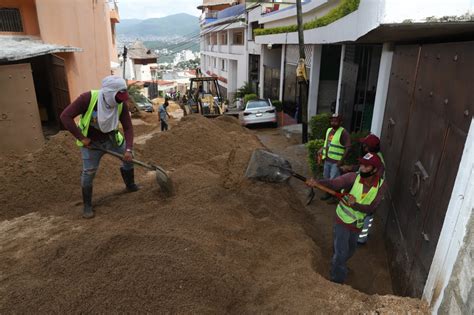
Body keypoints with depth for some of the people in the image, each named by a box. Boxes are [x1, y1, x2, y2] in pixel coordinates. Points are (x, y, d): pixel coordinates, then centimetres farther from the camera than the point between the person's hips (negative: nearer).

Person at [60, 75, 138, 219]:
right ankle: (87, 206, 13)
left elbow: (128, 127, -15)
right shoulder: (88, 98, -30)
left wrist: (128, 149, -26)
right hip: (91, 142, -4)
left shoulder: (121, 104, -19)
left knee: (128, 157, 6)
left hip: (111, 138, 4)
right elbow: (65, 116, -26)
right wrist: (81, 138, -26)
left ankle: (130, 185, 32)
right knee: (88, 172, -4)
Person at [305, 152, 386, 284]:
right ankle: (337, 281, 22)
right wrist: (317, 182, -61)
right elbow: (333, 183, -42)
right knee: (341, 252, 0)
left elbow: (371, 208, -20)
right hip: (343, 221, -4)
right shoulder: (353, 177, -25)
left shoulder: (381, 185, -16)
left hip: (358, 224, 4)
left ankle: (338, 264, 56)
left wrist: (355, 205, -38)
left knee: (351, 249, 27)